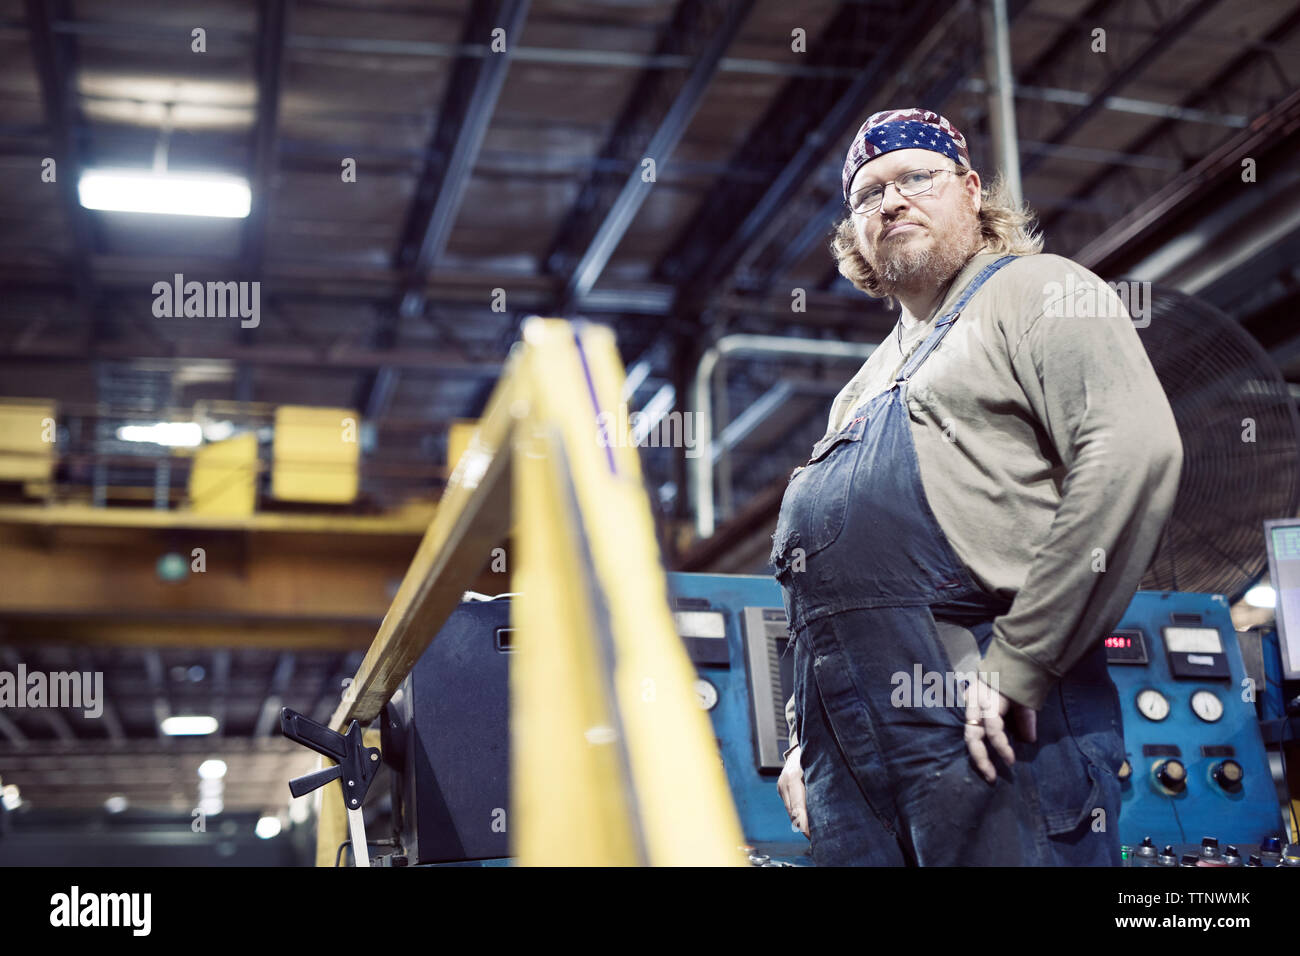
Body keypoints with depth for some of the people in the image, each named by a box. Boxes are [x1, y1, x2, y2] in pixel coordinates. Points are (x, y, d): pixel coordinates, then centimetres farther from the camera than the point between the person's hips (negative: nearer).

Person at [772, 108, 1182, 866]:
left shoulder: (1034, 293, 4)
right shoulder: (869, 388, 27)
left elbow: (1136, 455, -14)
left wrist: (1018, 668, -18)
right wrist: (808, 738, 19)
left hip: (981, 719, -7)